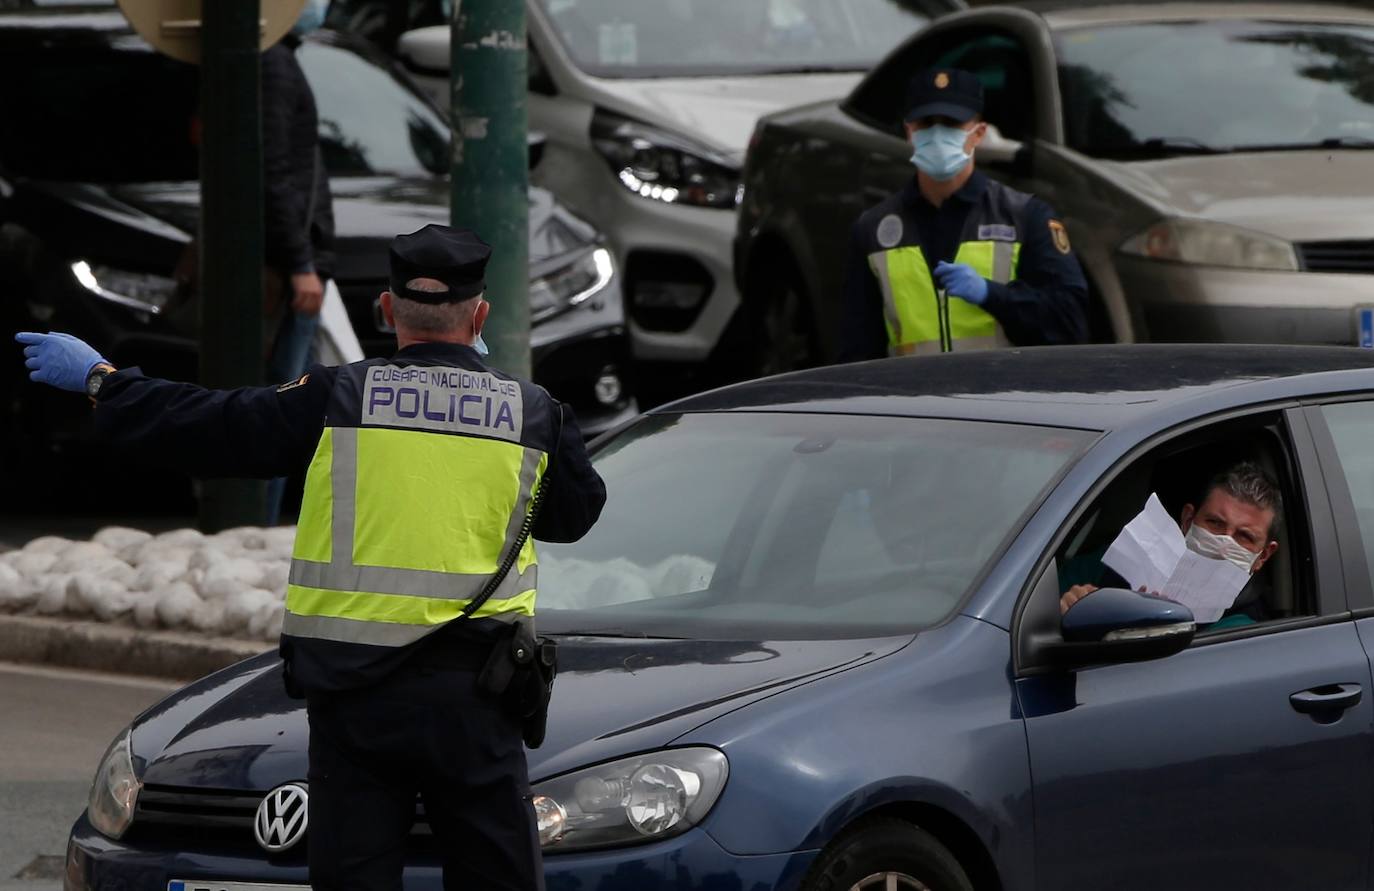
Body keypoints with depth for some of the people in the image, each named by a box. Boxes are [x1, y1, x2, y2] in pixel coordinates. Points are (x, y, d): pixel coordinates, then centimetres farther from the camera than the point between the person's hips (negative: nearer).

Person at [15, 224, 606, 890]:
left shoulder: (337, 399, -2)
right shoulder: (533, 412, 3)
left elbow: (203, 429, 3)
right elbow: (576, 514, 20)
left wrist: (99, 380, 18)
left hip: (352, 691, 0)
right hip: (471, 700, 0)